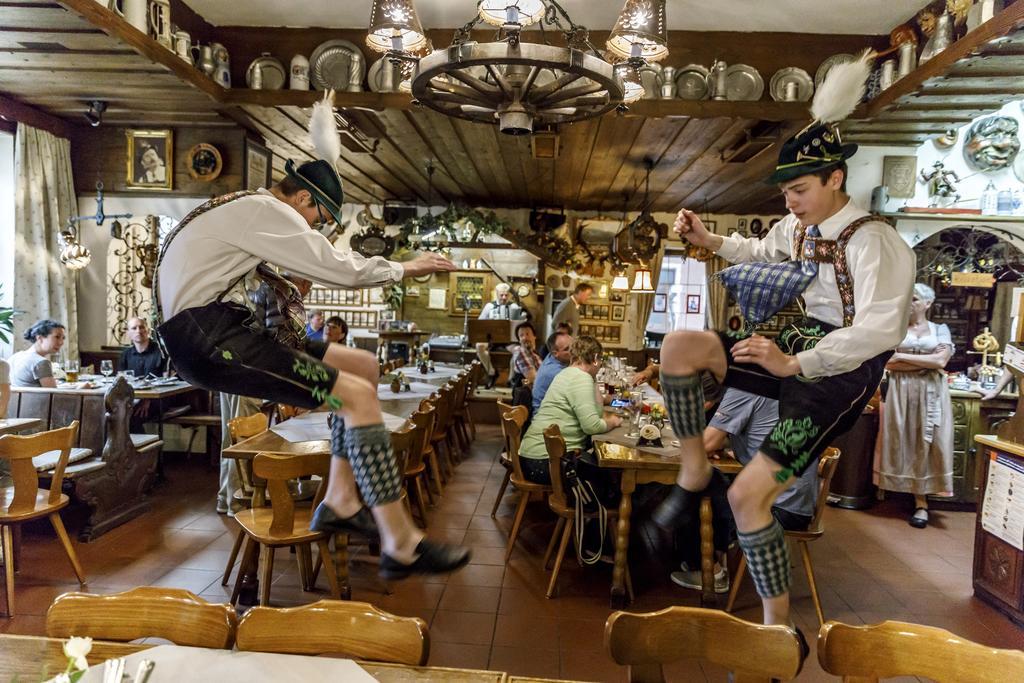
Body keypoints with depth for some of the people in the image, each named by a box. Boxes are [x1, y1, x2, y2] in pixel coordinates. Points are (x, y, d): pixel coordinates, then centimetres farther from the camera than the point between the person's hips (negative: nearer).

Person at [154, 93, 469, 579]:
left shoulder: (253, 211, 21)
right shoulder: (264, 209, -9)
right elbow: (336, 267, -12)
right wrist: (403, 268, 2)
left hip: (220, 329, 10)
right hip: (206, 337, -10)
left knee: (364, 367, 6)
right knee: (357, 395, -20)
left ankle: (341, 502, 6)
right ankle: (400, 546, -16)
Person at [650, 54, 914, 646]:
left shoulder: (872, 240, -17)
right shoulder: (797, 227, 7)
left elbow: (879, 330, -28)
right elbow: (762, 252, 30)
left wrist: (793, 364, -34)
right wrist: (711, 240, 15)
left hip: (840, 376, -7)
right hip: (798, 351, 8)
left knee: (749, 494, -17)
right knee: (680, 346, -12)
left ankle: (781, 632, 3)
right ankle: (695, 474, 0)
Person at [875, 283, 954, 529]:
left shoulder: (940, 329, 9)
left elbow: (941, 361, -7)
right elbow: (888, 364, -5)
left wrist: (902, 356, -9)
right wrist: (928, 362, -8)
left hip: (930, 394, 0)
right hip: (900, 393, 0)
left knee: (925, 443, -3)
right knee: (903, 442, -2)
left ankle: (920, 502, 2)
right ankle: (919, 500, 6)